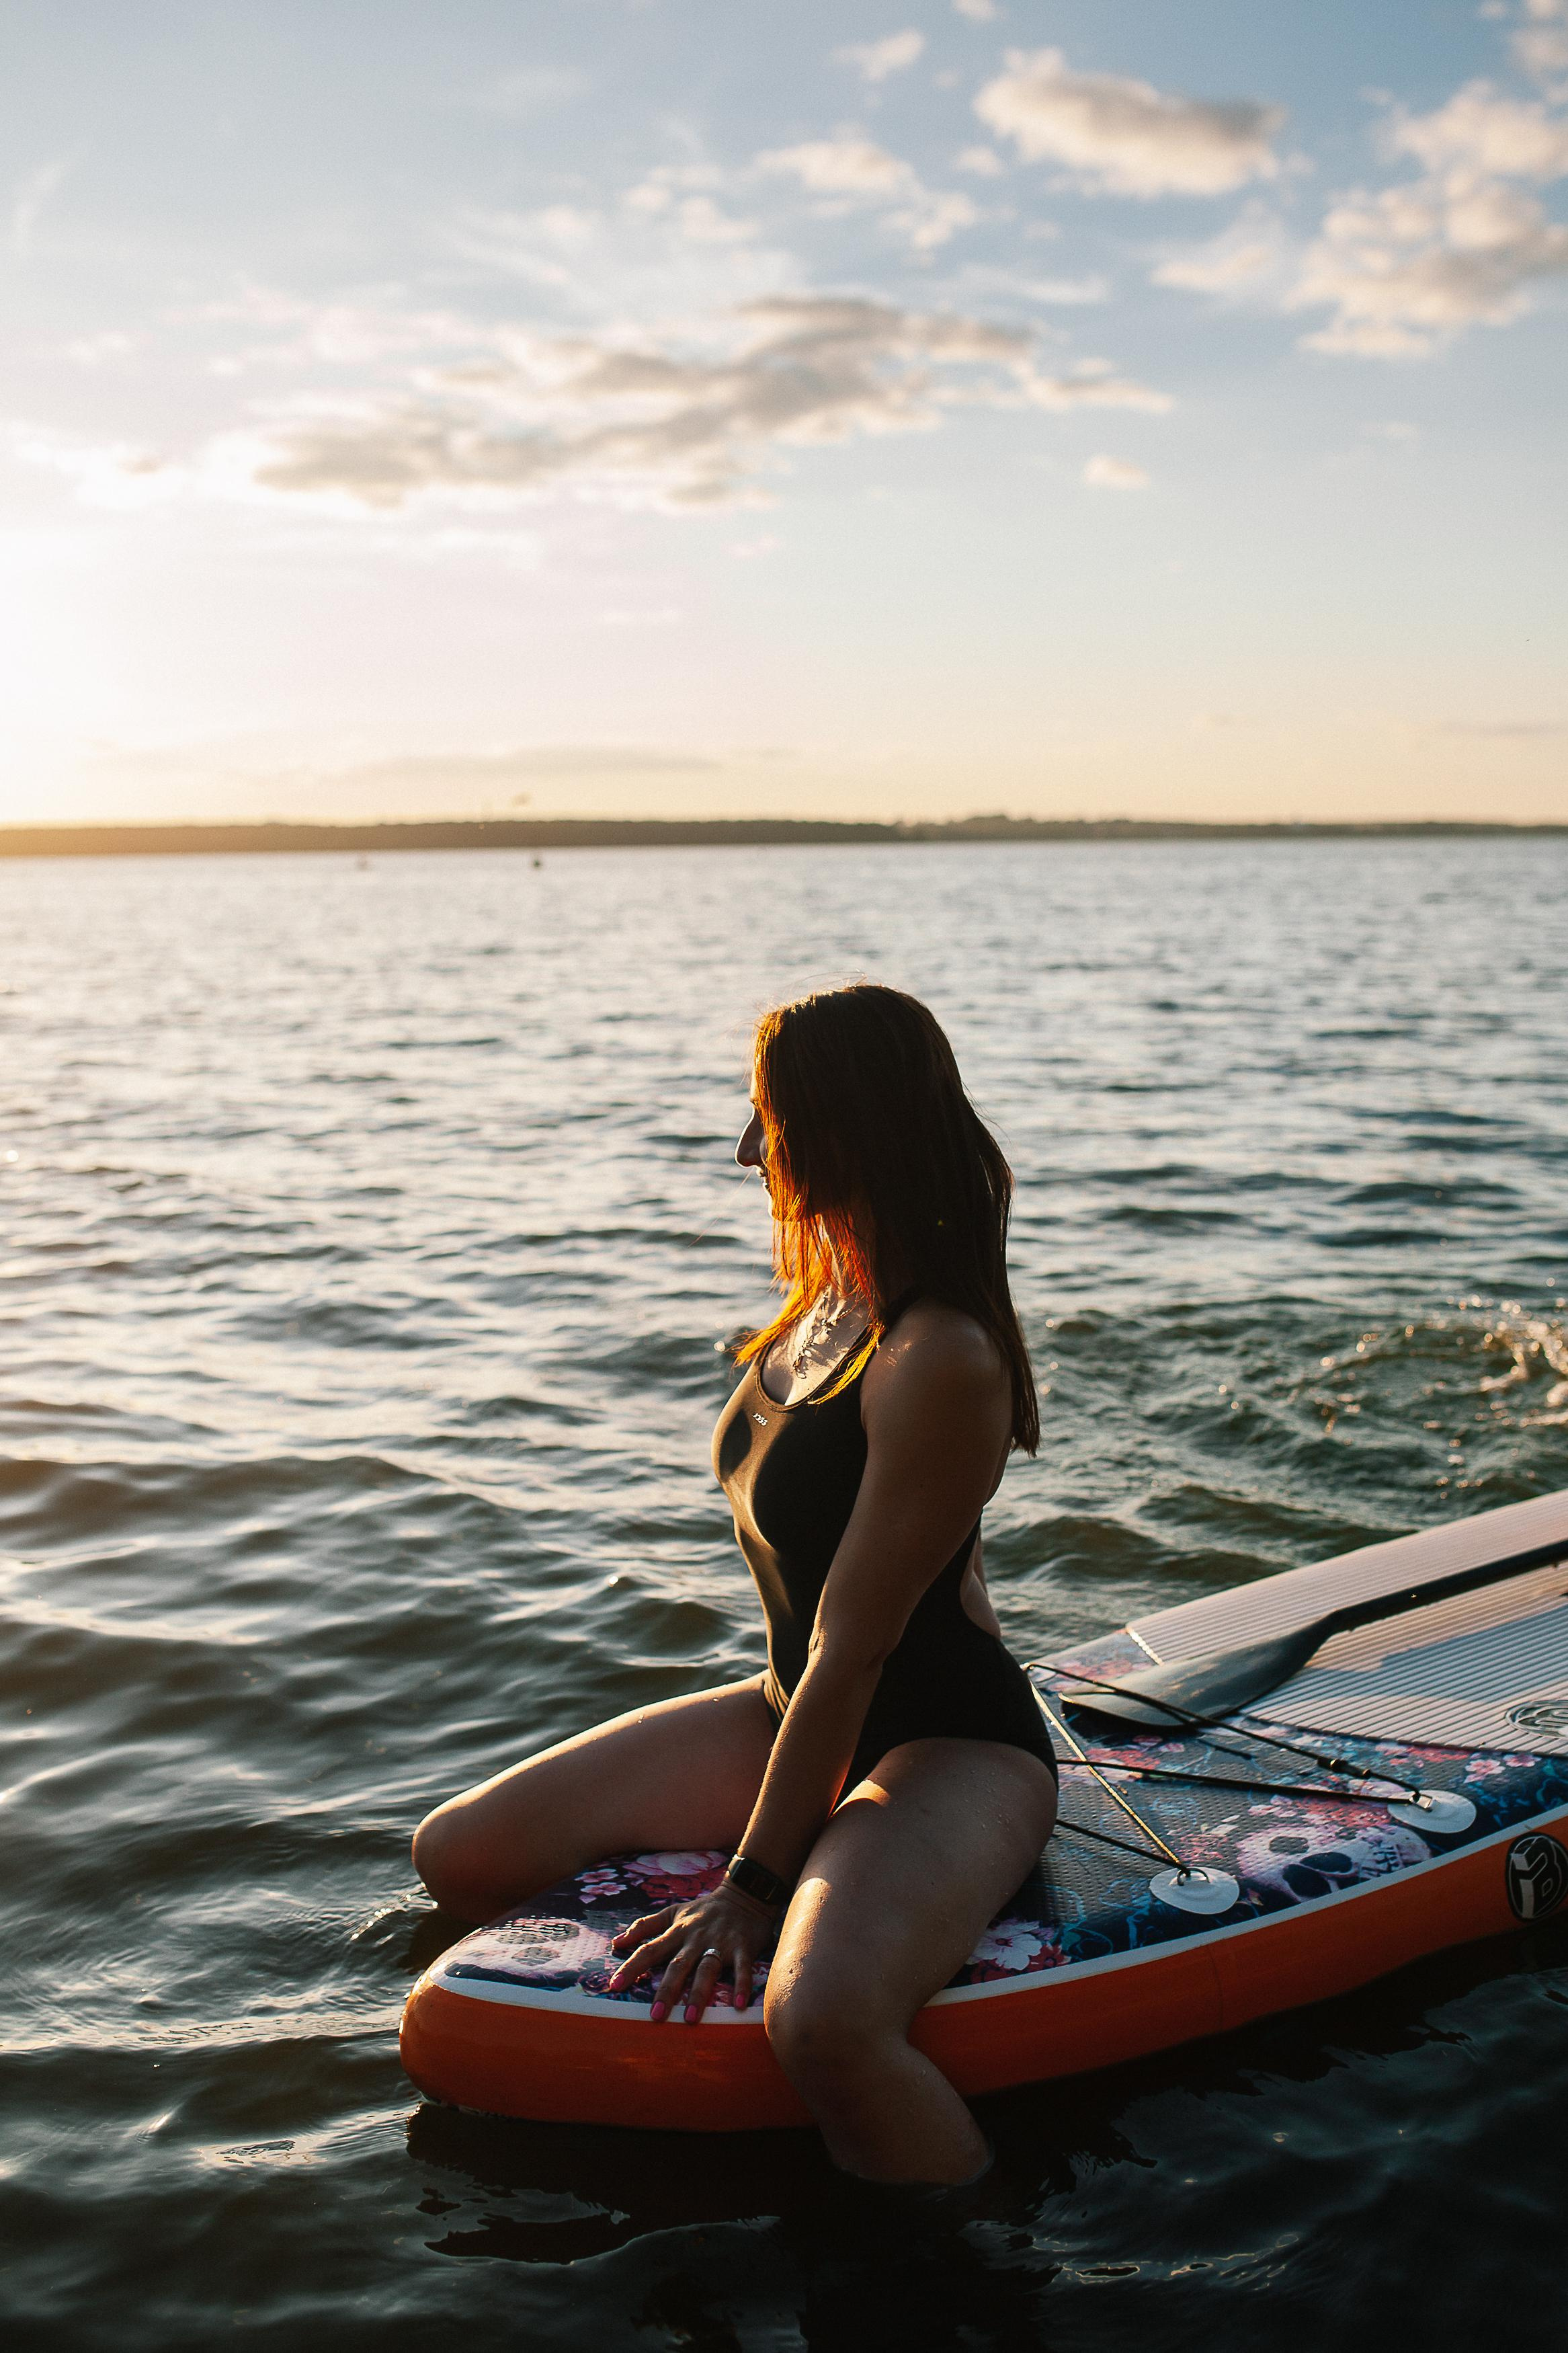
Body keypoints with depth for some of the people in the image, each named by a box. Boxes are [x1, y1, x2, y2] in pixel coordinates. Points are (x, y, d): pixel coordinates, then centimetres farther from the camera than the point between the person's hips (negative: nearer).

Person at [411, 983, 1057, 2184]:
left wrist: (752, 1884, -21)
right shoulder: (830, 1294, 2)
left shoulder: (942, 1363, -26)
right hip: (798, 1710, 9)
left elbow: (850, 1652, -25)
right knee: (456, 1856, -1)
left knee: (821, 2022, -39)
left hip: (952, 1738, -9)